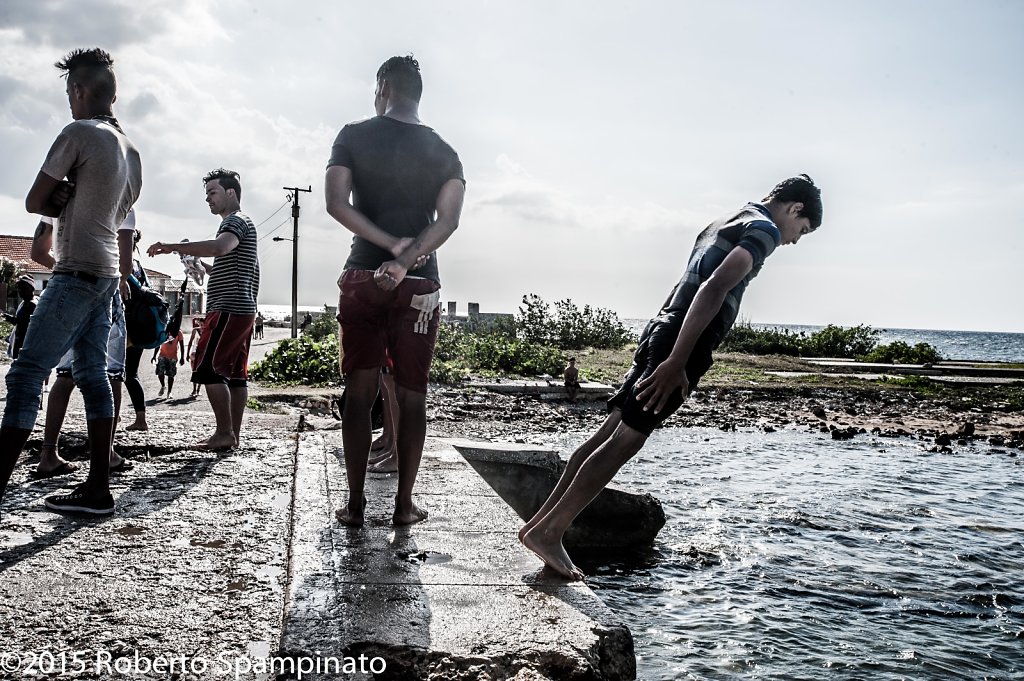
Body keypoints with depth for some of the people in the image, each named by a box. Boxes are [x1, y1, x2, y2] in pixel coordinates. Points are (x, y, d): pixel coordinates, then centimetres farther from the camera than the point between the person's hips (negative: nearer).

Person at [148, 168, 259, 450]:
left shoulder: (236, 221, -7)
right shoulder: (239, 225, 26)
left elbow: (219, 247, -30)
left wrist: (172, 247, -30)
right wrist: (202, 267, 24)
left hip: (229, 309, -11)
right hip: (242, 310, 11)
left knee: (208, 368, -13)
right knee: (235, 372, 7)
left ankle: (224, 432, -14)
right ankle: (233, 433, 7)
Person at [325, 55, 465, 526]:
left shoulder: (354, 136, 3)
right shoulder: (445, 152, 7)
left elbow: (337, 203, -9)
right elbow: (448, 219, -8)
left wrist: (391, 243, -9)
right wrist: (405, 259, -16)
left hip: (362, 278, -1)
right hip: (420, 285, 1)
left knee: (359, 393, 4)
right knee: (412, 396, 6)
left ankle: (355, 504, 6)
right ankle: (404, 504, 8)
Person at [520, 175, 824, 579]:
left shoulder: (723, 224, 26)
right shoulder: (764, 230, -4)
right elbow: (714, 289, -18)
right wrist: (677, 363, -24)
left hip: (661, 331, 9)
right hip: (684, 344, -9)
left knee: (611, 432, 7)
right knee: (624, 441, -8)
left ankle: (540, 524, 9)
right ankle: (549, 532, -7)